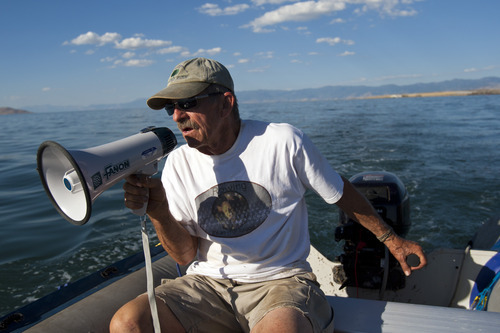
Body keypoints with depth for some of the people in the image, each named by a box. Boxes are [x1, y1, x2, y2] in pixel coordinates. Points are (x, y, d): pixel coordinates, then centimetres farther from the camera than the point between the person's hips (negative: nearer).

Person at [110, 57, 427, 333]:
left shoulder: (284, 142, -10)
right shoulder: (178, 164, 1)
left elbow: (340, 191, 5)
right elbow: (186, 254, 1)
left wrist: (390, 238, 13)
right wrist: (159, 212, -18)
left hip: (280, 279, -3)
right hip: (208, 283, 4)